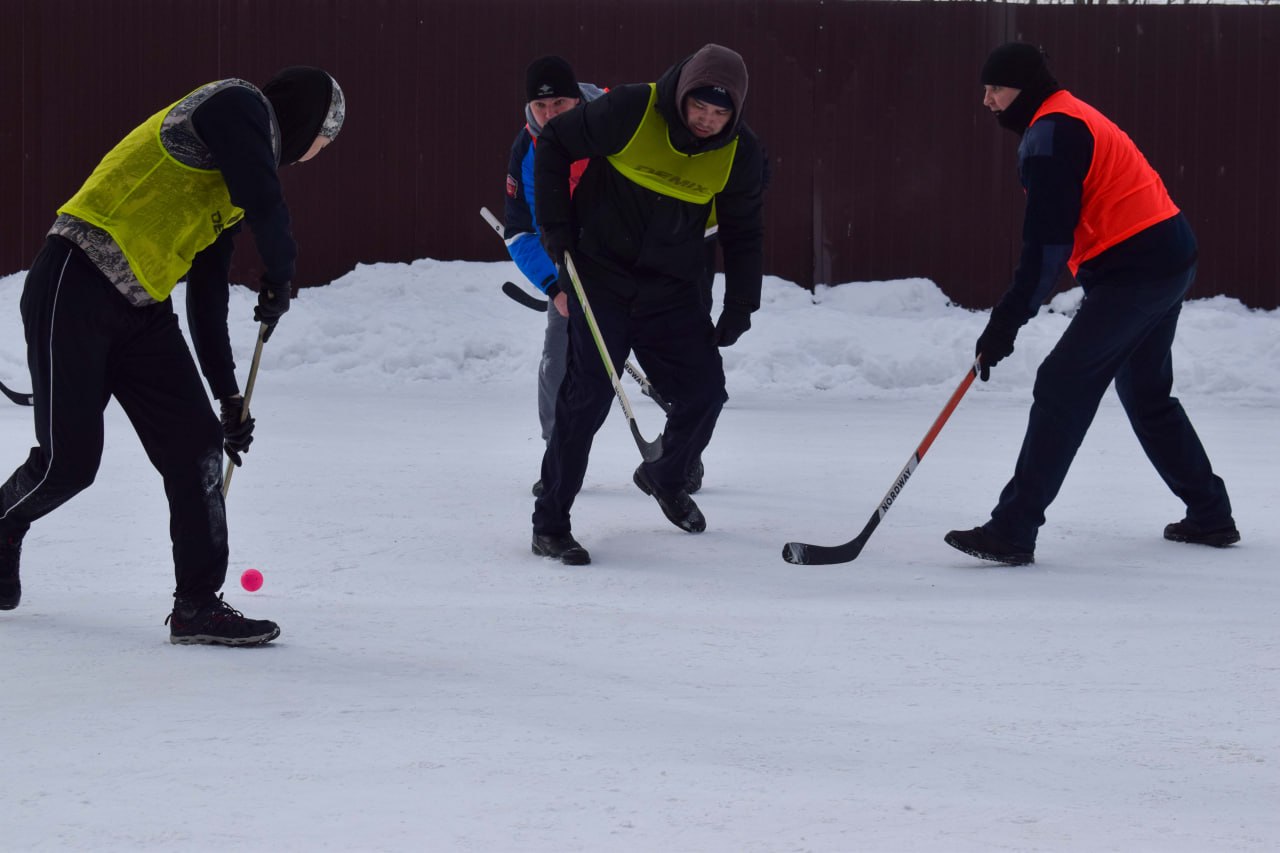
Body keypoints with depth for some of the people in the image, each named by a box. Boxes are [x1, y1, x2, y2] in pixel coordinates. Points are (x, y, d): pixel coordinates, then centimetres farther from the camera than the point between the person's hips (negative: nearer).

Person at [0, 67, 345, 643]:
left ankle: (198, 605, 5)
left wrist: (230, 398, 26)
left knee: (196, 446, -1)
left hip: (142, 311, 9)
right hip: (76, 290, -9)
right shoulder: (237, 106, -6)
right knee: (69, 460, -3)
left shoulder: (235, 185, 21)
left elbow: (208, 293, 24)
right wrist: (280, 277, 0)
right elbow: (267, 207, -19)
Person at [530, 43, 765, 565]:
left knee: (704, 392, 3)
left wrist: (740, 307, 4)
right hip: (600, 272, -4)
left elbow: (743, 231, 7)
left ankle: (665, 477, 35)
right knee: (589, 395, -12)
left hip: (670, 288, 4)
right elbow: (553, 143, -6)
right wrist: (556, 224, -8)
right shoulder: (631, 111, -19)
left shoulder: (739, 153, -7)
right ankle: (550, 526, -4)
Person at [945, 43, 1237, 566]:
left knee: (1063, 388, -14)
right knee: (1146, 394, 23)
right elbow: (1052, 231, 24)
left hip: (1134, 269, -11)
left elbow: (1048, 242, -21)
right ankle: (1210, 516, 32)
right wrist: (1011, 315, 22)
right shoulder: (1067, 121, 19)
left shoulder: (1052, 133, -15)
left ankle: (1012, 531, -18)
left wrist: (1008, 320, -20)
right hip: (1170, 262, 11)